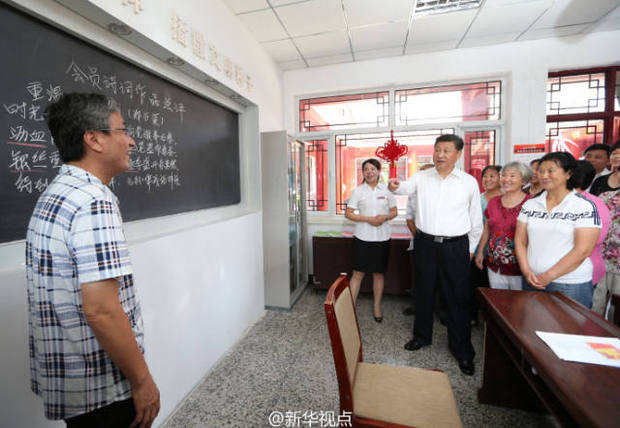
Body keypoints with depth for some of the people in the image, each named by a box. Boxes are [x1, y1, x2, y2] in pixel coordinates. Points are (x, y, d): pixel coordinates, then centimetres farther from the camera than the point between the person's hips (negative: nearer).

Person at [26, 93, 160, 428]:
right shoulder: (94, 202, -25)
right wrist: (142, 381, -16)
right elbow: (101, 311, -29)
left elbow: (64, 294, 12)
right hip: (99, 387, -9)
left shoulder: (53, 194, 5)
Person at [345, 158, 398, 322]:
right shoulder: (358, 191, 0)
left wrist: (385, 217, -11)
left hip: (382, 238, 2)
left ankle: (377, 306, 29)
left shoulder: (386, 190, 5)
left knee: (379, 272, 12)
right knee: (358, 273, 0)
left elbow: (394, 211, 11)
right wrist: (369, 219, -15)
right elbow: (348, 213, -4)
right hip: (363, 237, -2)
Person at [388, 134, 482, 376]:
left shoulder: (469, 182, 1)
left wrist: (471, 249, 9)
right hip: (425, 244, 2)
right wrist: (395, 186, -38)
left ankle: (462, 350, 27)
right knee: (423, 293, 15)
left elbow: (476, 220, 7)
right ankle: (421, 336, 35)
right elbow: (406, 187, -15)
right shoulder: (422, 178, 4)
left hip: (455, 247, -1)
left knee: (458, 298, 7)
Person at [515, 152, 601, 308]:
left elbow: (583, 251, -12)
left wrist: (548, 276, -15)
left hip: (571, 285, -3)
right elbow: (520, 241, 4)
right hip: (532, 281, 4)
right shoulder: (530, 205, 5)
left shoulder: (585, 206, -6)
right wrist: (526, 271, -7)